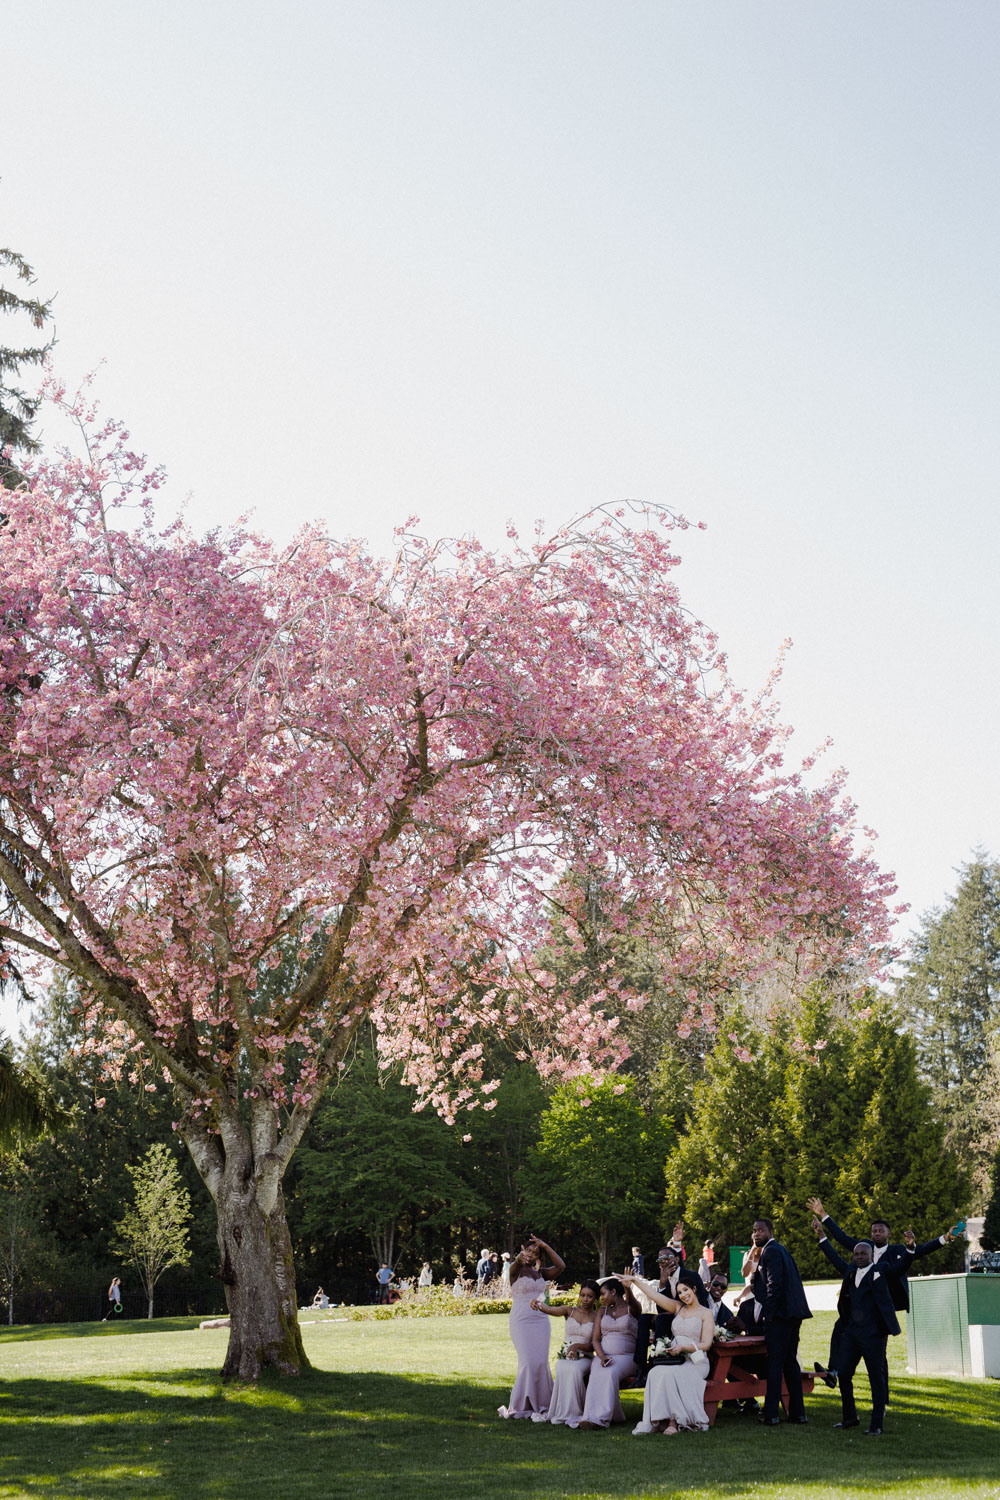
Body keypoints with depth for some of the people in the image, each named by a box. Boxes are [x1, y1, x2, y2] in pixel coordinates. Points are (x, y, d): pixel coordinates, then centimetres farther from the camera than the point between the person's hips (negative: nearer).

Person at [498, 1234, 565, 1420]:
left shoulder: (540, 1273, 12)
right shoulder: (517, 1269, -3)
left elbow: (561, 1266, -1)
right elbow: (515, 1265, -28)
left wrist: (545, 1246, -5)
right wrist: (519, 1258, -52)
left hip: (540, 1320, 5)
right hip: (521, 1320, -5)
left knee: (541, 1362, 1)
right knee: (528, 1362, -12)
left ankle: (541, 1404, 7)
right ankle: (520, 1405, -3)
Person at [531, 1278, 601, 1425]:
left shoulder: (597, 1317, 5)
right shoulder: (570, 1311, 9)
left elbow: (593, 1346, -1)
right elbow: (549, 1310, -10)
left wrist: (578, 1345, -22)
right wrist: (538, 1304, -33)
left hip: (584, 1358, -1)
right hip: (565, 1356, 1)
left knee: (575, 1370, -36)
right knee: (562, 1370, -34)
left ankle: (572, 1414, -30)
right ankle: (561, 1414, -26)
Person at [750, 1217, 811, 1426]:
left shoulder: (770, 1251, -10)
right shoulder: (781, 1250, 20)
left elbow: (774, 1285, -19)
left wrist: (768, 1314, -16)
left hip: (779, 1314, -10)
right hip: (793, 1313, 10)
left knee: (775, 1363, -7)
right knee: (790, 1362, 13)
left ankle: (771, 1414, -6)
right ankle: (797, 1413, 14)